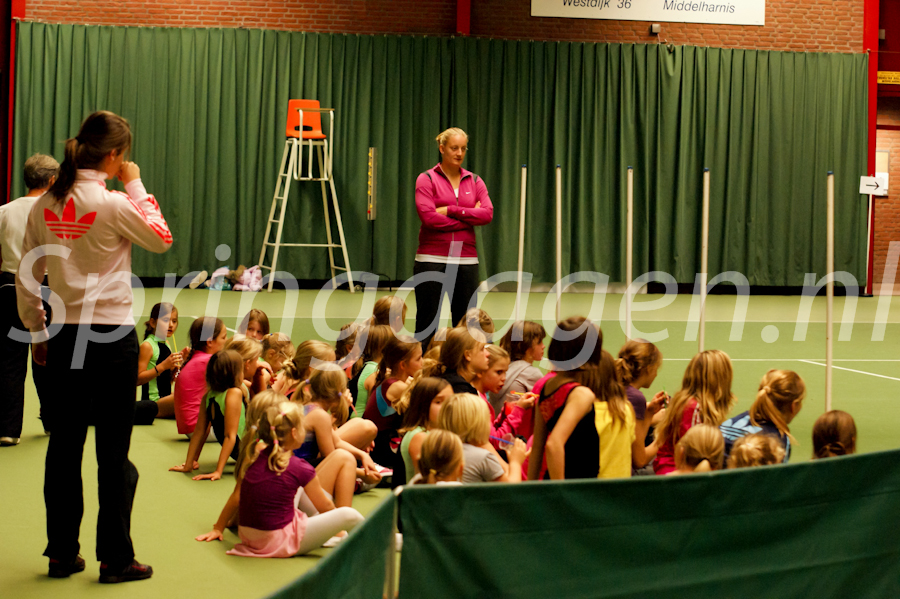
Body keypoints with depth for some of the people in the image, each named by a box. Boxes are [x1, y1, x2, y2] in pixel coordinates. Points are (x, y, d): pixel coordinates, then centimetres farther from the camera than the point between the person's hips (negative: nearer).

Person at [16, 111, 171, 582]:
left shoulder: (44, 205, 3)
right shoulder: (113, 204, -14)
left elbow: (26, 278, 7)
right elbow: (161, 240, 0)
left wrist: (36, 332, 17)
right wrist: (136, 186, 3)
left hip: (65, 336, 5)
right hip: (112, 335, -5)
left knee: (64, 443, 12)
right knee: (113, 449, 2)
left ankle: (61, 553, 20)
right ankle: (115, 558, 9)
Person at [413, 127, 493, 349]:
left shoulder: (474, 181, 11)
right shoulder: (427, 179, 0)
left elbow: (487, 214, -4)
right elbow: (429, 217, -13)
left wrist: (451, 210, -12)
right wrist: (469, 218, -8)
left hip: (466, 259, 4)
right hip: (432, 259, -3)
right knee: (426, 324, -1)